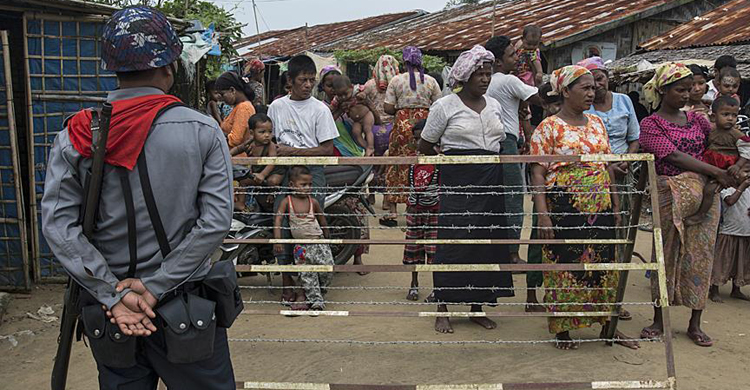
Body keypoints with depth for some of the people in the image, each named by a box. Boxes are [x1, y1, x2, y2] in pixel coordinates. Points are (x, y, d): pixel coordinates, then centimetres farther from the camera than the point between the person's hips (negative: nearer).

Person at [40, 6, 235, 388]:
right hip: (186, 301, -2)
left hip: (107, 311, 3)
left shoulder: (74, 137, -5)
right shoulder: (202, 131, -11)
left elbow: (57, 225, -11)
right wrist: (155, 288, -14)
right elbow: (215, 221, -17)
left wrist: (114, 294, -12)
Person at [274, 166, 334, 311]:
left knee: (328, 270, -7)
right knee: (307, 275, -1)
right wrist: (277, 240, -22)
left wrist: (326, 239, 19)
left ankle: (309, 294, 14)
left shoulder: (313, 202, -1)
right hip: (301, 246, -1)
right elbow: (278, 220, -12)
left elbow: (323, 222, 11)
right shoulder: (287, 202, -6)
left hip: (318, 242, 1)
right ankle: (316, 301, 8)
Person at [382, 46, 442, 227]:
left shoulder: (396, 80, -2)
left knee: (398, 166, 6)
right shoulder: (431, 81, 2)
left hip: (403, 124, -1)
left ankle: (392, 211, 6)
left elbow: (387, 108, -4)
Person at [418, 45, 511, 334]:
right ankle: (442, 311, 8)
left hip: (490, 182, 5)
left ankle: (478, 308, 20)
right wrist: (452, 161, 4)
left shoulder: (494, 106, 13)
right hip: (458, 183, -5)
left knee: (487, 241, 6)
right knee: (454, 242, -5)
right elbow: (425, 147, 2)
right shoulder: (445, 106, -3)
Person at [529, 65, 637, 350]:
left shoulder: (597, 123, 12)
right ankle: (562, 329, 17)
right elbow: (538, 172, -10)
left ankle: (608, 326, 25)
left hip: (600, 208, 6)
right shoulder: (549, 127, -6)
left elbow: (608, 166, 16)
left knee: (605, 265, 11)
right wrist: (542, 214, -17)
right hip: (564, 207, -6)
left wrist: (616, 205, 12)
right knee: (563, 265, 1)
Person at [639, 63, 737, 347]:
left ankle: (695, 324, 16)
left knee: (700, 255, 5)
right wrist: (716, 172, -16)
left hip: (704, 195, 4)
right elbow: (674, 157, -14)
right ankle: (659, 321, 12)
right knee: (667, 254, -1)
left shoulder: (697, 120, 13)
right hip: (669, 195, -4)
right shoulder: (651, 125, -3)